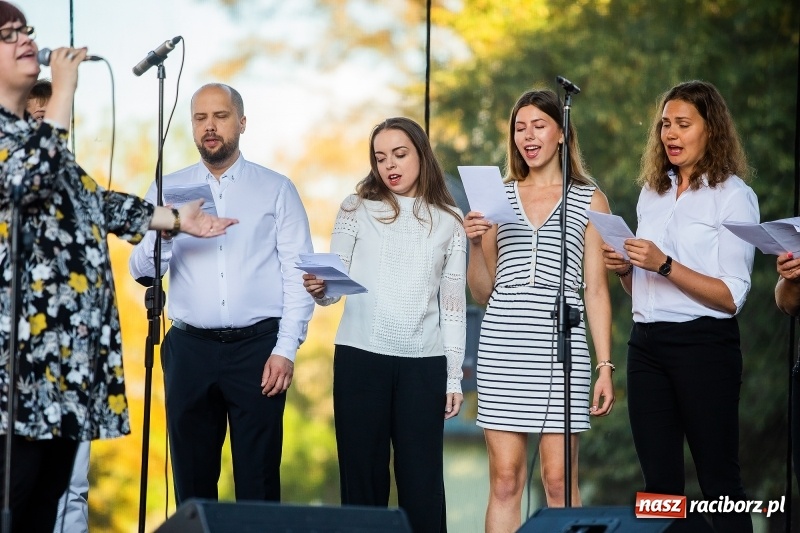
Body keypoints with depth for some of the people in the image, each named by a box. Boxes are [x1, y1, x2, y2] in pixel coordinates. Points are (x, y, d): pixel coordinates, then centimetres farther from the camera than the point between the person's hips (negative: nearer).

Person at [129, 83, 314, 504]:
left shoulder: (276, 190, 7)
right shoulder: (167, 191, 11)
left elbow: (298, 274, 2)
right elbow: (142, 270, 5)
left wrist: (286, 349, -8)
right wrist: (163, 232, -17)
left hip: (256, 347, -2)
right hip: (189, 348, 2)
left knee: (258, 480, -3)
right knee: (192, 480, 6)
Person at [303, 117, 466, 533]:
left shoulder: (448, 220, 9)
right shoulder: (358, 208, 6)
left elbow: (454, 303, 9)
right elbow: (333, 288, 4)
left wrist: (454, 376, 6)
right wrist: (318, 289, -20)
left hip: (423, 363, 0)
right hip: (360, 357, 0)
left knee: (422, 481, -2)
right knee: (363, 474, 1)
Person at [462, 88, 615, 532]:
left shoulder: (589, 200, 9)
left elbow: (596, 290, 5)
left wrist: (605, 366, -2)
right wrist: (475, 244, -3)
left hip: (561, 344, -2)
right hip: (503, 344, 2)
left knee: (559, 480, -4)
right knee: (504, 479, -1)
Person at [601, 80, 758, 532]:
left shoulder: (733, 195, -5)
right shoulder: (652, 192, 15)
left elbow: (732, 297, -12)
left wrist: (664, 265, -20)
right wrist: (624, 269, 1)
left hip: (704, 344, -6)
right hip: (647, 342, 6)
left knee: (719, 479, -2)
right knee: (660, 483, 7)